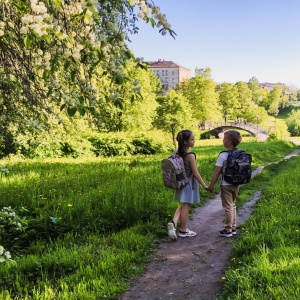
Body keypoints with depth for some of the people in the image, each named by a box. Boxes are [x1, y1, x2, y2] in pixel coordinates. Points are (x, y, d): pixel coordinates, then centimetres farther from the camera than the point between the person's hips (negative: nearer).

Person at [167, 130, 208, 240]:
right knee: (186, 207, 5)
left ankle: (173, 223, 1)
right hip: (189, 183, -7)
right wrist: (204, 185, -8)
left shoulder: (177, 153, 1)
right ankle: (183, 231, 16)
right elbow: (195, 173, -16)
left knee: (182, 206, 19)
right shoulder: (190, 155, -19)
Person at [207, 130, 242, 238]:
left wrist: (211, 185, -8)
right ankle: (233, 228, 27)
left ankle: (228, 230, 13)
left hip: (226, 185, -6)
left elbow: (217, 172, -16)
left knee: (228, 207, 4)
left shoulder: (223, 155, -18)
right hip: (236, 184, 6)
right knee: (233, 206, 20)